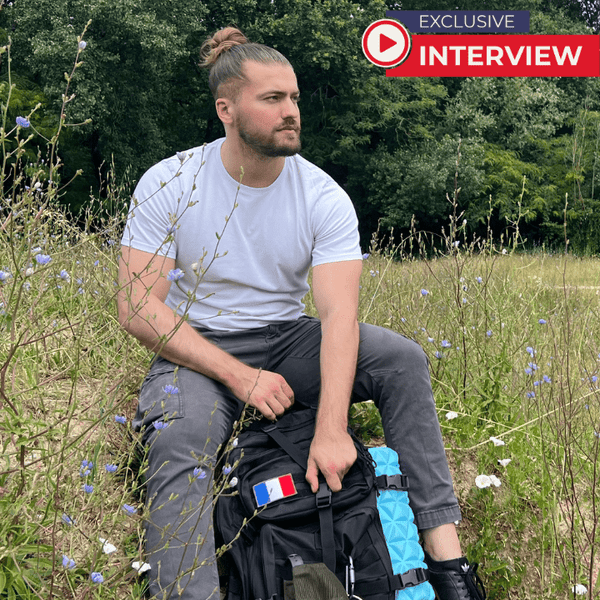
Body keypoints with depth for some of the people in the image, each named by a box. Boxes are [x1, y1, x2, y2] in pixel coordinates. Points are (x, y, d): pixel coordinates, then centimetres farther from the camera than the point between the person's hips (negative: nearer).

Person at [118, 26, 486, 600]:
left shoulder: (324, 197, -8)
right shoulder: (166, 185, -10)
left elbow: (339, 314, -19)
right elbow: (137, 307, -14)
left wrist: (331, 429, -32)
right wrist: (238, 375, -23)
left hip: (287, 342, 2)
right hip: (199, 352, -2)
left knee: (401, 357, -22)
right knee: (177, 451, -34)